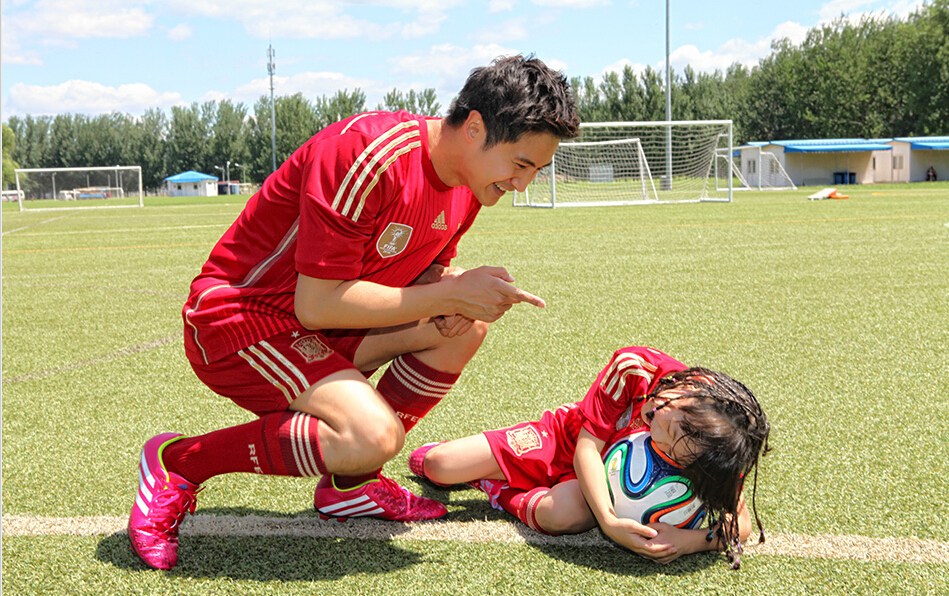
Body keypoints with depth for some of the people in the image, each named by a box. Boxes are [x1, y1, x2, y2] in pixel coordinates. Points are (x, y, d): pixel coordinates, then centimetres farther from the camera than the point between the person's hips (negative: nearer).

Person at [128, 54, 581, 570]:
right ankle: (176, 463, -7)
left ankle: (351, 484, 7)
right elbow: (317, 305, -27)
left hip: (322, 321, 9)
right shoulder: (366, 155, -28)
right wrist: (447, 295, -25)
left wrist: (458, 300, -13)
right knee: (374, 435, -27)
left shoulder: (468, 181, 0)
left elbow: (428, 272, 12)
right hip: (236, 315, -9)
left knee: (467, 324, -1)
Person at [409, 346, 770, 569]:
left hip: (613, 481, 0)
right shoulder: (636, 367, -35)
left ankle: (497, 490, -5)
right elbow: (587, 445, -30)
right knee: (433, 465, -4)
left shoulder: (711, 451, -30)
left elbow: (741, 524, -23)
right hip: (566, 436, 1)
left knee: (563, 515, -38)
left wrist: (692, 540, -41)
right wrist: (608, 521, -42)